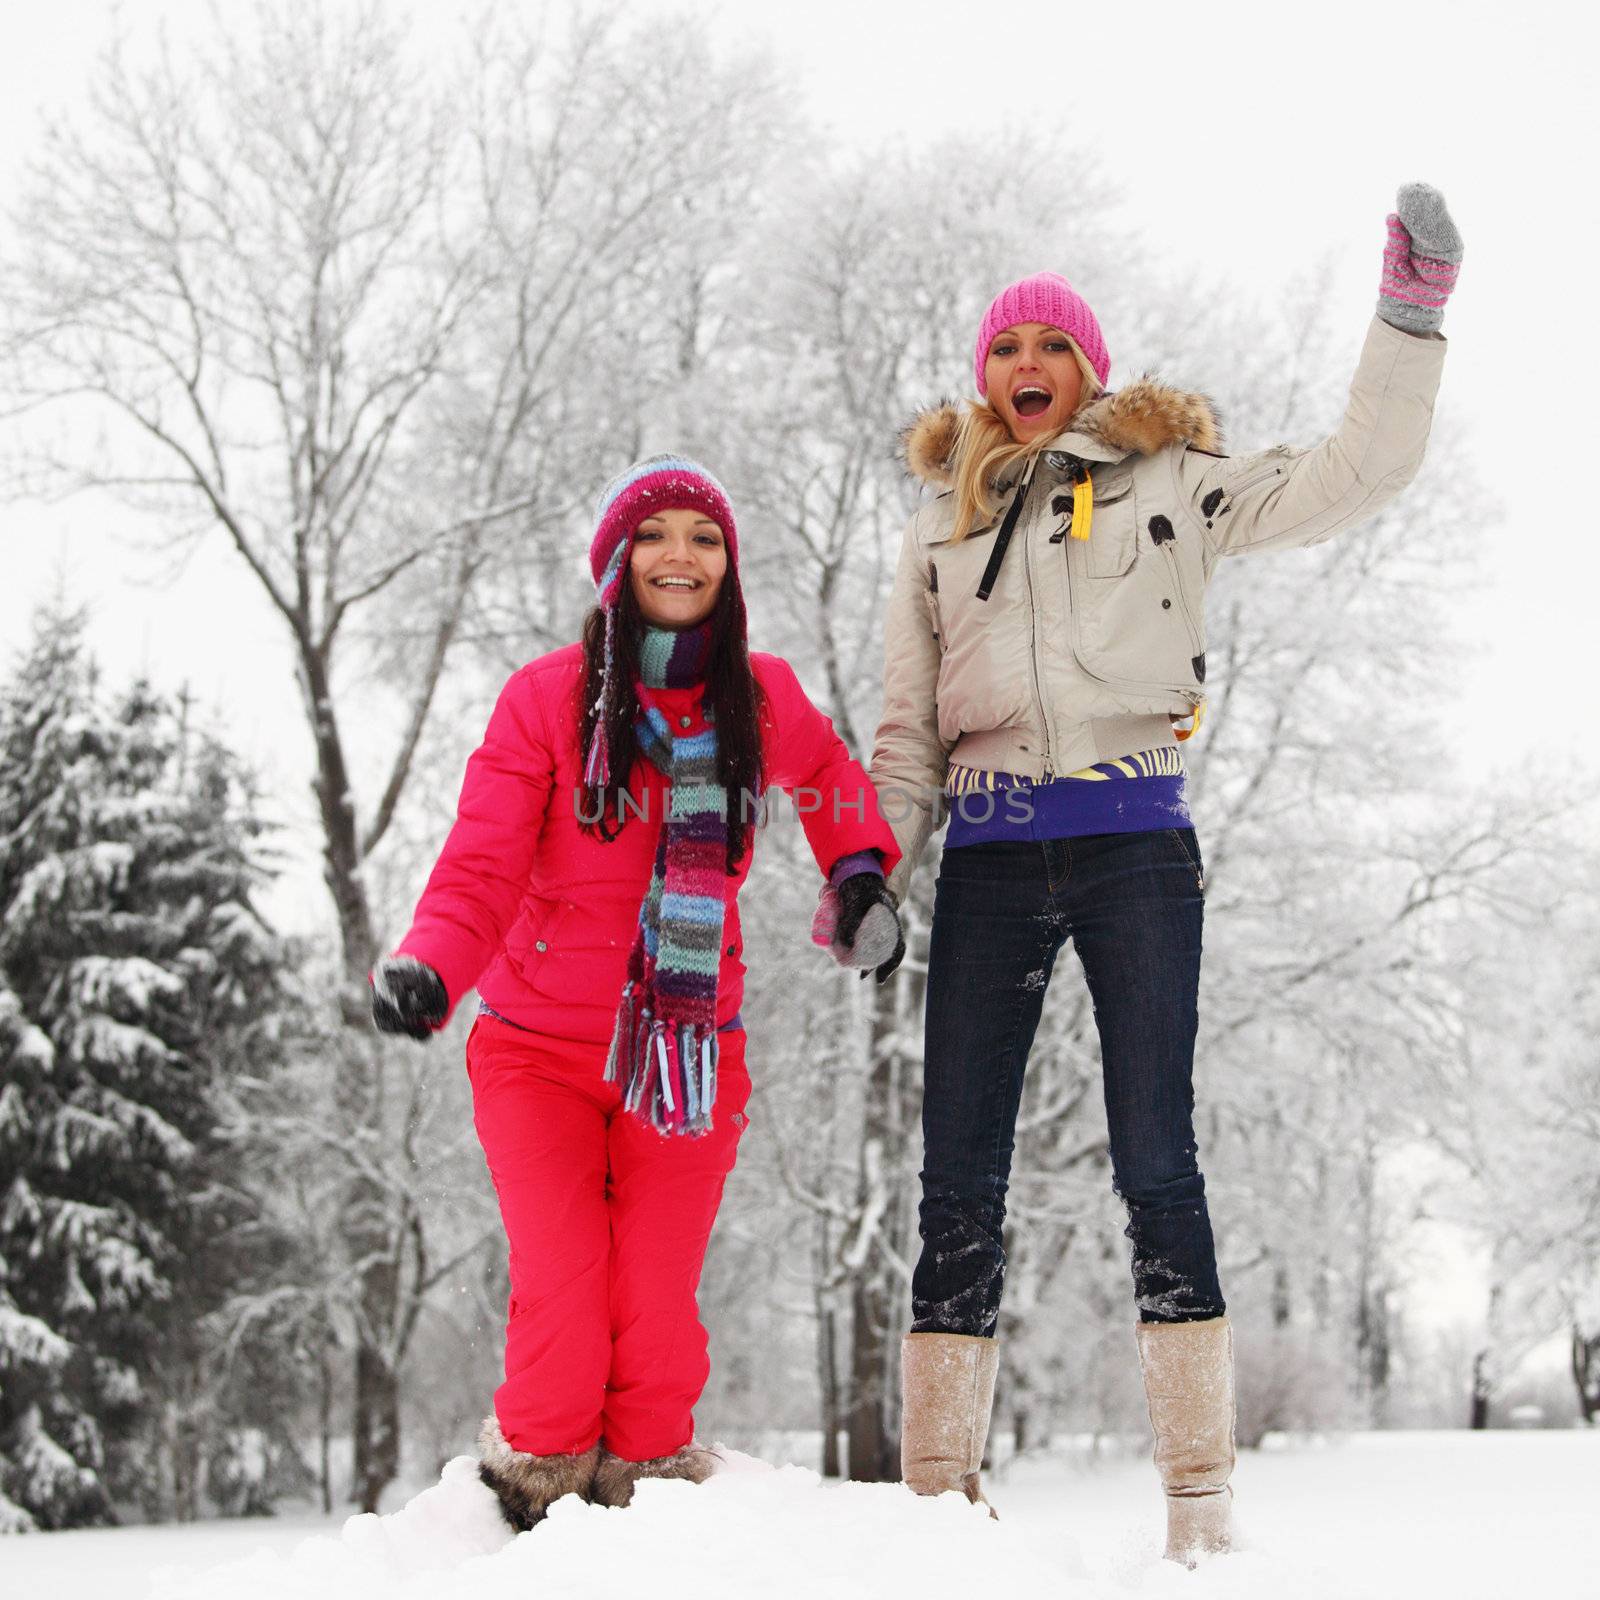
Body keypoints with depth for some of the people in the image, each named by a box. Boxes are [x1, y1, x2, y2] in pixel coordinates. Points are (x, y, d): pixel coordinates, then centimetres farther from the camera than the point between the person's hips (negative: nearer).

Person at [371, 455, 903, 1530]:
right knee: (562, 1290, -10)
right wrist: (428, 968, -28)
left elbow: (831, 779, 25)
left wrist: (862, 873, 9)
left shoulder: (762, 700, 1)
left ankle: (649, 1473, 20)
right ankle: (539, 1478, 14)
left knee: (656, 1304, -3)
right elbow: (483, 867, -10)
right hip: (538, 1047, -2)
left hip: (693, 1052, 2)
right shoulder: (548, 697, -7)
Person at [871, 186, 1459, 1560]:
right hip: (989, 862, 3)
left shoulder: (1167, 485, 10)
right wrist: (871, 868, 4)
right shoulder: (943, 530, 18)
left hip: (1134, 846, -3)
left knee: (1156, 1161, -8)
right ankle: (937, 1497, 2)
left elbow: (1357, 474, 4)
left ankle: (1203, 1506, -6)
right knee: (958, 1174, -1)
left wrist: (1412, 312, -5)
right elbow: (910, 730, 17)